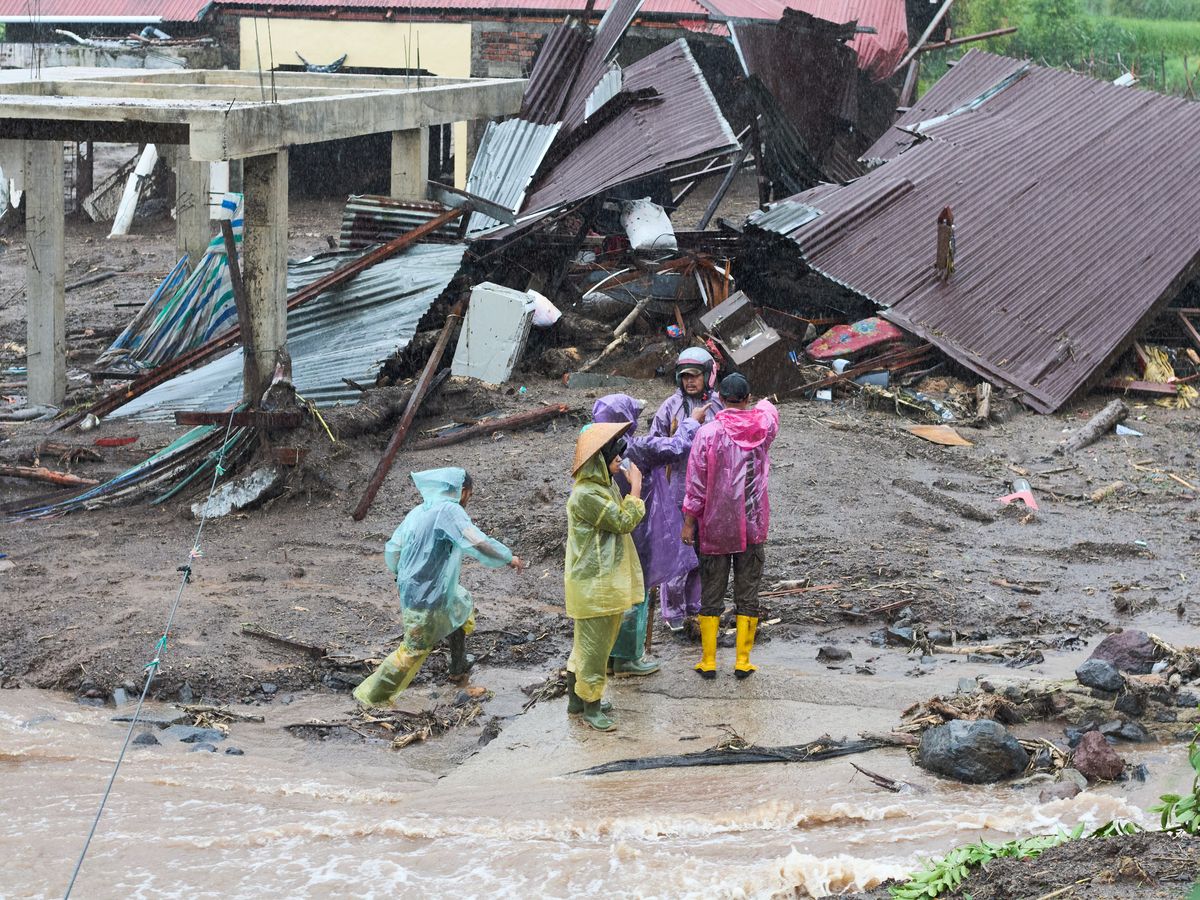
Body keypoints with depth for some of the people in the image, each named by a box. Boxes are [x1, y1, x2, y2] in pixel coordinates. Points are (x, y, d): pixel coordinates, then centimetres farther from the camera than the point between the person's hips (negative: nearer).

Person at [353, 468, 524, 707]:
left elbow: (392, 549, 10)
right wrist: (509, 558, -12)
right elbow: (478, 544, -26)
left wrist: (399, 573, 29)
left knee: (464, 605, 30)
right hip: (428, 598, -9)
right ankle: (371, 695, 5)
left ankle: (459, 665, 43)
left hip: (409, 587, 9)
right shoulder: (450, 511, -19)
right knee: (415, 649, 0)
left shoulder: (418, 512, 6)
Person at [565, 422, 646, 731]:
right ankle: (590, 706, 10)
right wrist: (635, 488, -14)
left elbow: (621, 523, 22)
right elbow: (624, 522, -19)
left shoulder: (605, 487, 10)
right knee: (594, 644, 0)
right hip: (593, 585, -10)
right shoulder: (586, 494, -23)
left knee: (588, 642, 19)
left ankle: (576, 698, 30)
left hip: (609, 580, 10)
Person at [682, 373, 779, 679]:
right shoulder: (764, 425, -4)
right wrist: (762, 403, 45)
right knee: (748, 594, 8)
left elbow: (696, 484, -9)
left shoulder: (708, 433, -12)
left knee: (711, 594, 8)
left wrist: (689, 522, 0)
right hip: (753, 527, 2)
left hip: (715, 528, -1)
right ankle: (743, 661, 10)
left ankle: (708, 661, 10)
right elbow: (768, 409, 23)